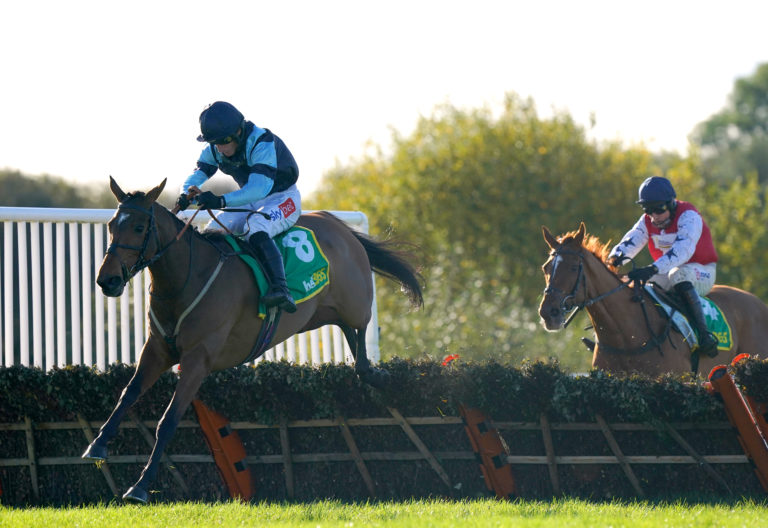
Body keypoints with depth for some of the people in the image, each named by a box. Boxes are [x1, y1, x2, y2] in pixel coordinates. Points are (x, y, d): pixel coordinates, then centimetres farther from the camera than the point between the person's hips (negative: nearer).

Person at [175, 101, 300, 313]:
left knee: (256, 227, -36)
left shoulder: (262, 143, -31)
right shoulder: (214, 149, -8)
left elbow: (260, 188, -42)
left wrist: (221, 201, -55)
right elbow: (197, 176, -10)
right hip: (249, 200, 8)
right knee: (212, 231, -10)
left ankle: (280, 289, -48)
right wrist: (186, 195, -35)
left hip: (283, 198, -8)